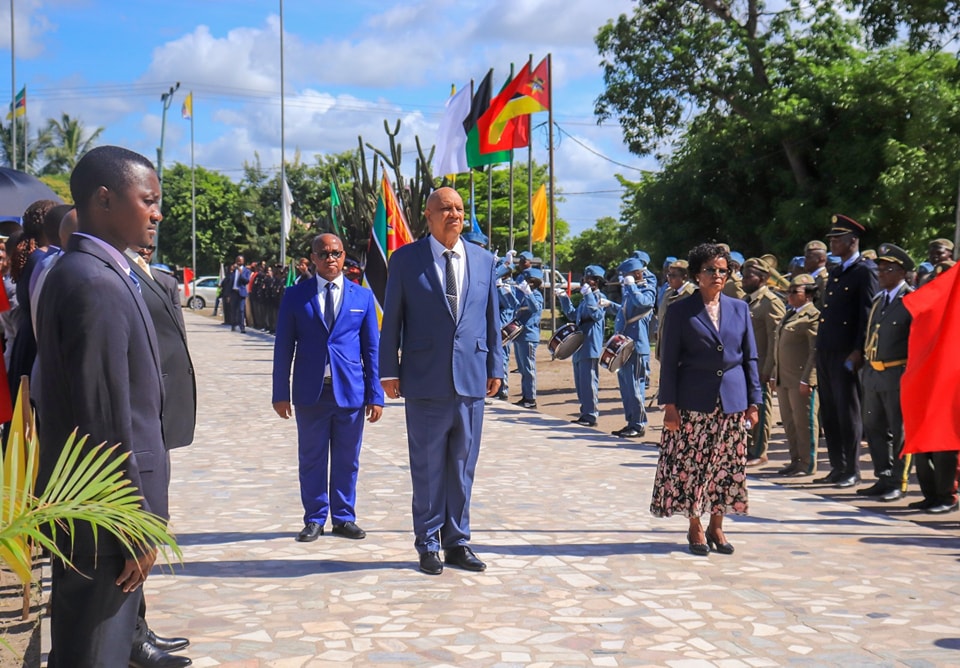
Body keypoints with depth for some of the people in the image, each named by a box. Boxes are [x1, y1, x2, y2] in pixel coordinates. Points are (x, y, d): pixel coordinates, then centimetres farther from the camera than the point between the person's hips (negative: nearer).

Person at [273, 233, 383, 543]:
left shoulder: (363, 296, 7)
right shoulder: (295, 295, 4)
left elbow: (372, 349, 7)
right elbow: (283, 347, 5)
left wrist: (375, 394, 2)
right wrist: (281, 393, 0)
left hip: (350, 390, 1)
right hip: (310, 391, -1)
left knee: (347, 460, 7)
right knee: (312, 459, 6)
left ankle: (344, 518, 19)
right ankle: (314, 519, 17)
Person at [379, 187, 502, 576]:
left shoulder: (483, 260, 11)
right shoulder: (406, 259, 1)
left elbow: (491, 317, 13)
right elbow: (391, 319, 2)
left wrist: (494, 367, 9)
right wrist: (389, 371, -2)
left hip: (471, 379, 3)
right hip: (426, 380, -3)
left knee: (463, 466, 9)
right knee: (428, 467, 5)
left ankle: (457, 542, 20)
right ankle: (428, 545, 16)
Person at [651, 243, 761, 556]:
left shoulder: (739, 308, 8)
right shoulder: (681, 311, 0)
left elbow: (750, 358, 10)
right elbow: (669, 361, -1)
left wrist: (753, 402, 4)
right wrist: (669, 404, -7)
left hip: (732, 401, 3)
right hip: (694, 401, -3)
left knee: (727, 466, 6)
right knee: (690, 465, 1)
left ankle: (716, 526, 21)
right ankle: (695, 527, 16)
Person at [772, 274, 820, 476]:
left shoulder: (813, 316, -10)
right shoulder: (789, 315, 19)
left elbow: (816, 351, -16)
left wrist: (806, 379, -20)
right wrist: (774, 375, 19)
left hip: (802, 381, -9)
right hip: (784, 380, 9)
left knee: (804, 423, -2)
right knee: (789, 422, 12)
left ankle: (808, 465, 6)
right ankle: (795, 461, 21)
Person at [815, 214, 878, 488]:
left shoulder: (865, 271, -6)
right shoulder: (834, 273, 19)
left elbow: (868, 313, -12)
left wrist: (858, 351, -18)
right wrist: (819, 348, 15)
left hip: (847, 353, -8)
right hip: (825, 352, 8)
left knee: (848, 412, -2)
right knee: (829, 413, 10)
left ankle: (852, 471, 5)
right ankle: (838, 468, 18)